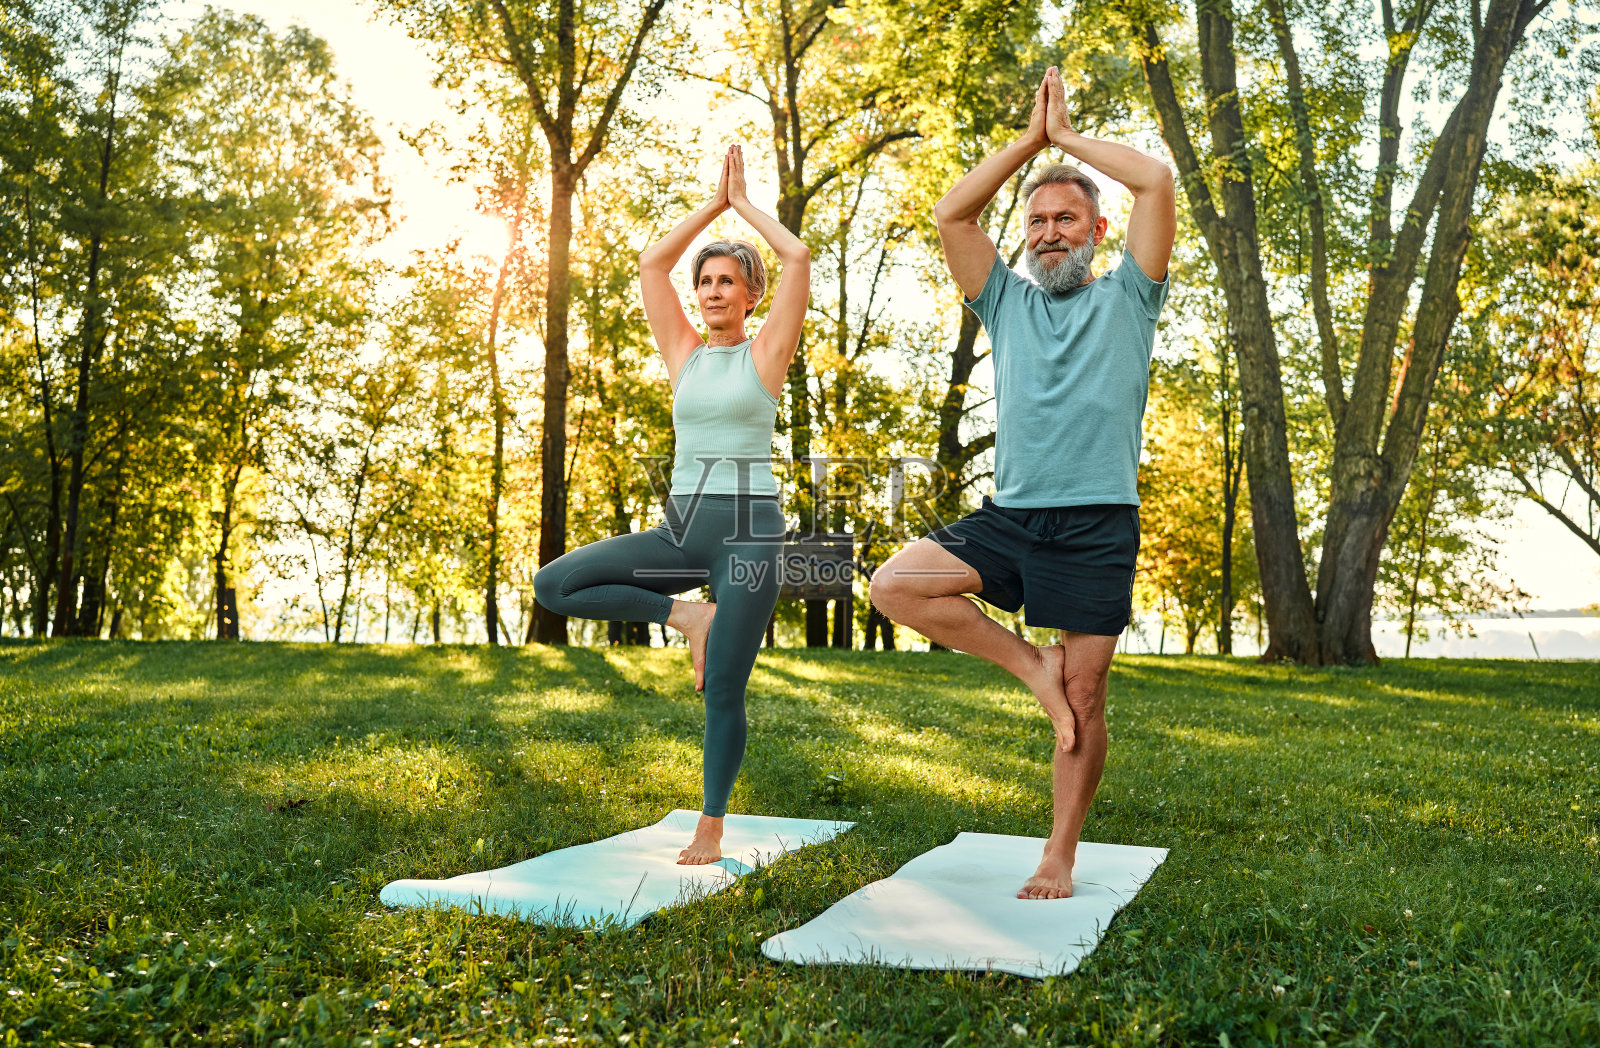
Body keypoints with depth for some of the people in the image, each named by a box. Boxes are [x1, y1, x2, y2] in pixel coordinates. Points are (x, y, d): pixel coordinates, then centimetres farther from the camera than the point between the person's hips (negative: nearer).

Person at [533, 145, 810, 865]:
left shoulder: (766, 352, 3)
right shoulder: (684, 354, 13)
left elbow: (798, 258, -4)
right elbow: (650, 265, 10)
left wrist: (745, 203, 8)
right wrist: (714, 203, 13)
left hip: (748, 531, -4)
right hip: (680, 529, 4)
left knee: (723, 692, -3)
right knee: (553, 584, -9)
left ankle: (710, 828, 15)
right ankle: (685, 615, 2)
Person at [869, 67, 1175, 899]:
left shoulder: (1125, 299, 10)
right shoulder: (1007, 302, 18)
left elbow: (1158, 183, -2)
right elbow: (951, 215, 7)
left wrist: (1069, 136, 8)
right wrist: (1030, 140, 9)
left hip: (1097, 524, -3)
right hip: (1008, 516, 3)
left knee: (1085, 699, -1)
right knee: (894, 586, -16)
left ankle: (1059, 858, 12)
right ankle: (1030, 664, 0)